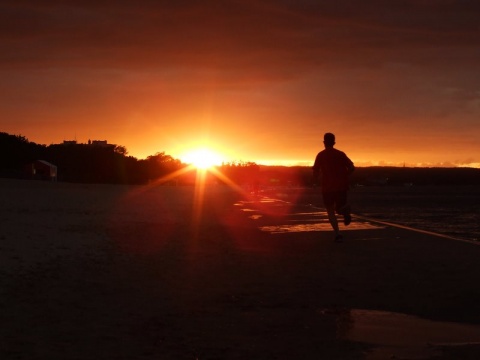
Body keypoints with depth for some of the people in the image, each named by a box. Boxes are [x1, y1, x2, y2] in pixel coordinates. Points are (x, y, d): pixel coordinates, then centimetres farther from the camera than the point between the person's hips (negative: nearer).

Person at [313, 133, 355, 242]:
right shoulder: (341, 154, 6)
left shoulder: (321, 155, 0)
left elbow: (315, 173, -4)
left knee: (330, 211, 7)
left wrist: (318, 176, 19)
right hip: (342, 187, 2)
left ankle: (337, 233, -10)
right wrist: (344, 177, 14)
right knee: (339, 208, 19)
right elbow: (351, 168, -2)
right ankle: (344, 209, -18)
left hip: (327, 187, -2)